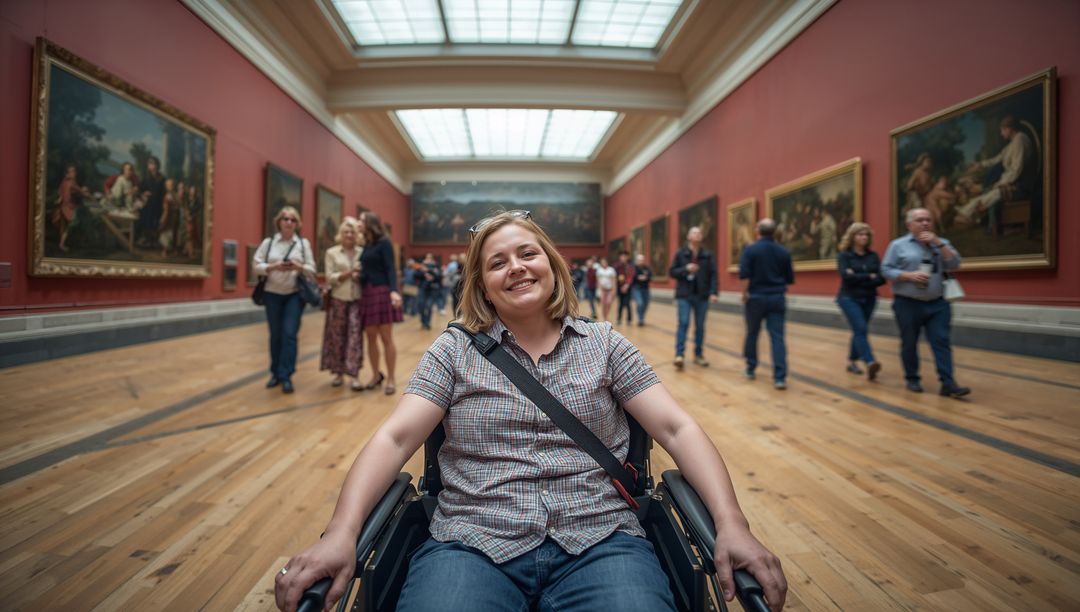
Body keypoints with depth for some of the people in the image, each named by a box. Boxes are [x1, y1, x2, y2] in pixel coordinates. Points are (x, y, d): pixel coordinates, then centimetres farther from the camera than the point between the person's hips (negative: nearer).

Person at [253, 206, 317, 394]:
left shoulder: (303, 243, 3)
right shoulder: (268, 242, 4)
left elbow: (312, 269, 2)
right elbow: (257, 266, 1)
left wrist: (298, 267, -18)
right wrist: (273, 267, -16)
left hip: (295, 294, -1)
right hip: (273, 294, 1)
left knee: (290, 334, -7)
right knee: (275, 335, 8)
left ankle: (286, 376, -2)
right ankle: (276, 373, 22)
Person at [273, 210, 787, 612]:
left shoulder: (606, 346, 9)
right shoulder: (454, 350, 9)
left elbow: (678, 430, 3)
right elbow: (395, 438, 1)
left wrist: (731, 524, -11)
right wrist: (341, 532, -15)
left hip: (599, 542, 1)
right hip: (472, 543, 0)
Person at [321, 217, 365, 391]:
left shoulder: (362, 252, 8)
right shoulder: (331, 253, 5)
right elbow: (330, 278, -3)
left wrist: (360, 276, -13)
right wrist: (348, 273, -14)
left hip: (357, 300, 0)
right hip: (338, 300, 0)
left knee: (355, 335, -6)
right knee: (337, 336, 5)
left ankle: (354, 375, -7)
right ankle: (338, 372, 17)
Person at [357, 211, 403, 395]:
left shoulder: (384, 243, -4)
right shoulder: (365, 245, 16)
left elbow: (390, 269, -12)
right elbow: (365, 270, 17)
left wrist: (393, 291, -26)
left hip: (382, 291, -7)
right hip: (366, 293, 7)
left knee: (386, 337, -3)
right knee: (371, 337, 8)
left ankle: (391, 379, 5)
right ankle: (376, 375, 21)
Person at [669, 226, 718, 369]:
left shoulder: (708, 255, 5)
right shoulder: (680, 253, 1)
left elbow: (713, 275, 0)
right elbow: (672, 272, 1)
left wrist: (713, 292, -11)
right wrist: (685, 269, -16)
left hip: (702, 295, 2)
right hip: (684, 295, -2)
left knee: (700, 326, 9)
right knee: (683, 323, -10)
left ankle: (698, 354, 19)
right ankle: (680, 355, -10)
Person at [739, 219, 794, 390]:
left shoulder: (750, 250, -6)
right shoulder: (784, 252, 5)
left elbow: (744, 275, -14)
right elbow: (790, 279, 9)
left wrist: (745, 294, -2)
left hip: (756, 297, -1)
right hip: (776, 298, 2)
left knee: (752, 334, 14)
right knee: (777, 337, -2)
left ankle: (750, 369, 26)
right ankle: (780, 377, -10)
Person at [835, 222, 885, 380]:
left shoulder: (873, 256, 7)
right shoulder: (844, 255, -3)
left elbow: (882, 278, -3)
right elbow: (846, 276, -17)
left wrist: (858, 279, -15)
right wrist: (869, 276, -10)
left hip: (869, 299, 4)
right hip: (849, 298, -4)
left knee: (859, 331, 10)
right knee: (860, 329, -17)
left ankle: (852, 361, 23)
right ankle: (870, 363, -27)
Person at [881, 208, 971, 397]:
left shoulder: (941, 243, 12)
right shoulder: (898, 245, 1)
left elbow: (954, 264, -2)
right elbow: (886, 270, -4)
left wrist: (938, 243, -9)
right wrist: (909, 276, -18)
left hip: (937, 304, 3)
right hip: (907, 304, -2)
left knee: (941, 342, -4)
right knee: (909, 344, 6)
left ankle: (948, 383, -4)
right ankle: (912, 380, 19)